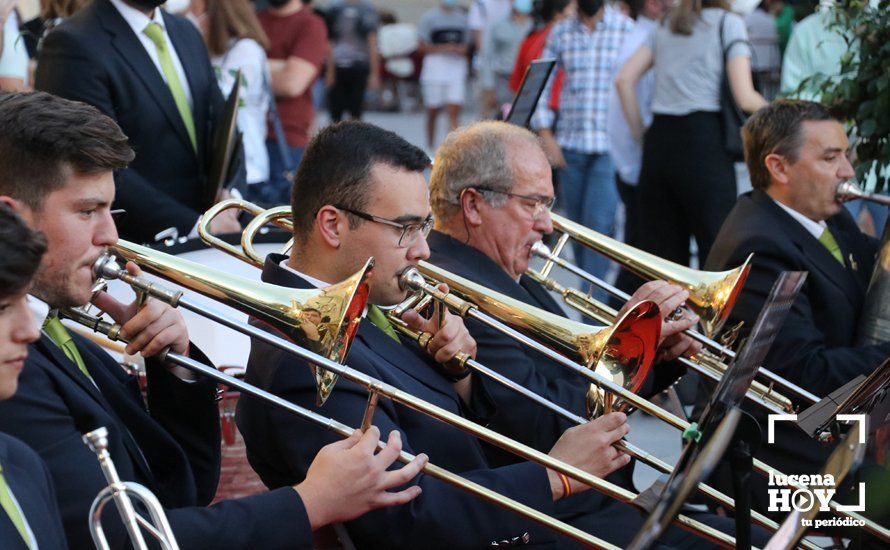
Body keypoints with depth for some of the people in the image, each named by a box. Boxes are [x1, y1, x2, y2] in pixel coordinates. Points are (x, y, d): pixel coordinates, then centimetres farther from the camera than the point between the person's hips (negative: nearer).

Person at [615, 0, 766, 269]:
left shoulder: (665, 28, 19)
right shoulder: (728, 22, 3)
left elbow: (624, 80, 10)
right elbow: (744, 98, -6)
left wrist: (640, 134, 14)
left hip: (658, 141, 6)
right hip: (704, 140, -6)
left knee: (661, 250, 7)